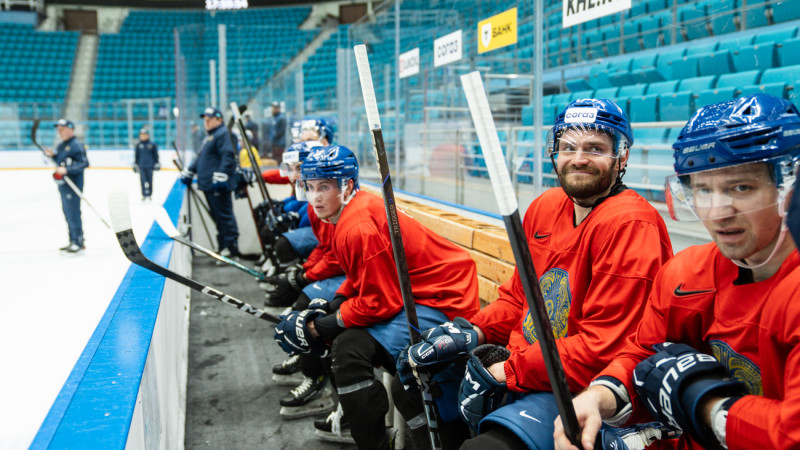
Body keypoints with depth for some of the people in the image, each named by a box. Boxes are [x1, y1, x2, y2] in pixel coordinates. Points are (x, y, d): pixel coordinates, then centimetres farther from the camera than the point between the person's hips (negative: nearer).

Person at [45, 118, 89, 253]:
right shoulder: (60, 145, 16)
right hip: (62, 184, 10)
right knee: (67, 212, 12)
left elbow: (84, 163, -20)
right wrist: (52, 155, 6)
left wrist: (66, 170, -27)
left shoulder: (76, 145, -12)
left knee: (73, 213, -9)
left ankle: (78, 242, -2)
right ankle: (73, 241, 20)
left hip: (73, 184, -10)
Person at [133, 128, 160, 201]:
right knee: (143, 180, -8)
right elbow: (136, 155, 10)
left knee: (150, 180, 5)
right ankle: (144, 195, -3)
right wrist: (135, 165, 8)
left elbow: (156, 155, 7)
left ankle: (149, 195, 18)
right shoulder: (138, 145, 5)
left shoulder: (152, 144, 2)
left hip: (150, 165, 0)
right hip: (141, 166, 0)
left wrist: (157, 164, 4)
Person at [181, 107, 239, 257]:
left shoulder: (224, 134, -8)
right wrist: (188, 172, 32)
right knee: (217, 217, 10)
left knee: (224, 216, -9)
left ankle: (231, 246, -7)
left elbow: (228, 157, -20)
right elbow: (200, 158, 36)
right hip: (208, 185, 10)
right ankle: (223, 247, 14)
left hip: (218, 186, -10)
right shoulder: (209, 137, 26)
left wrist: (220, 177, -26)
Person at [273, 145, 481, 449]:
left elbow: (381, 302, -23)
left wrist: (324, 326, -13)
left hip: (440, 302, -11)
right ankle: (350, 411, 34)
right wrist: (332, 306, 4)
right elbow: (360, 277, 19)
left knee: (350, 348, -25)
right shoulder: (347, 214, 7)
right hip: (406, 290, 11)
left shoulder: (360, 227, -24)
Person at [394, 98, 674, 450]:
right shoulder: (545, 207, 7)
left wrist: (503, 372, -19)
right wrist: (473, 332, -1)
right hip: (521, 359, 9)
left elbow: (602, 348, -23)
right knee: (410, 386, 12)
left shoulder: (631, 225, -19)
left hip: (580, 390, -8)